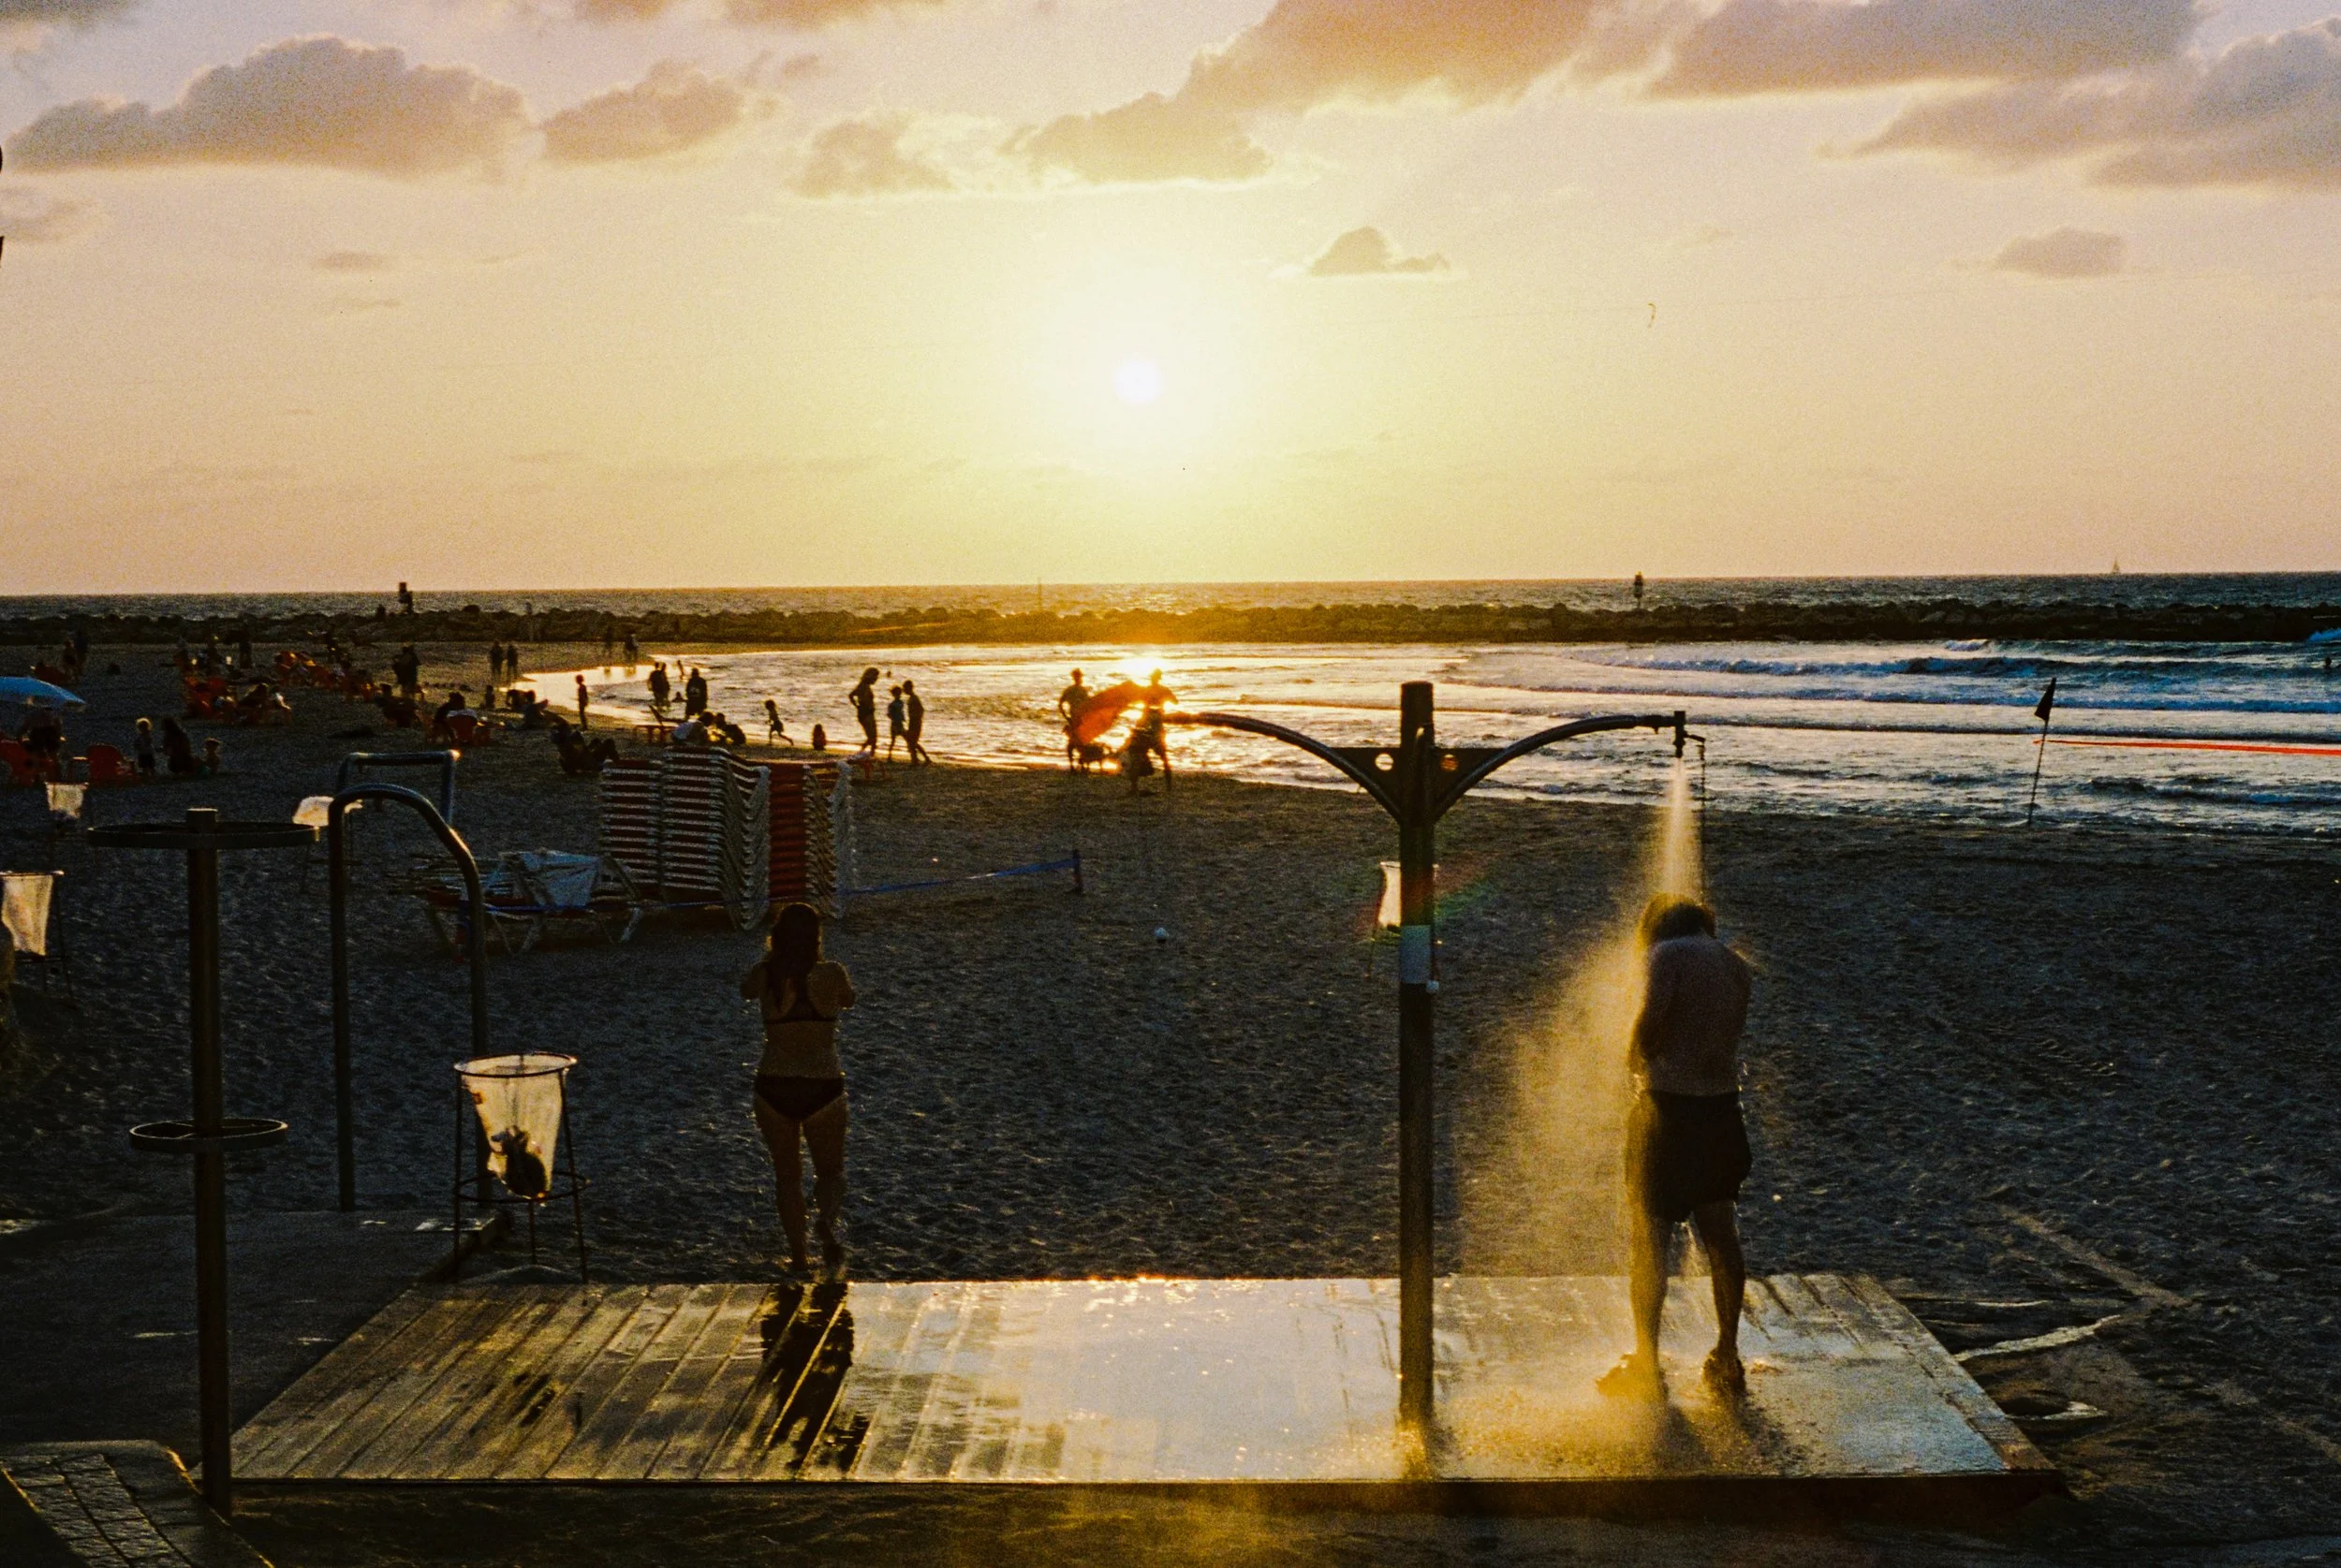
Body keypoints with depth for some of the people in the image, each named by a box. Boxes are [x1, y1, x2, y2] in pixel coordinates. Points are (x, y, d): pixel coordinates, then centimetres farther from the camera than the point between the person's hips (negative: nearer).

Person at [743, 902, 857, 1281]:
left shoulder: (765, 977, -7)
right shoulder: (831, 973, -10)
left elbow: (745, 988, 17)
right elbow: (848, 999, 12)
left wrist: (773, 956, 25)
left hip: (774, 1086, 1)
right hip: (823, 1085, -1)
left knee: (787, 1175, 16)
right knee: (830, 1171, 15)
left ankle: (799, 1258, 17)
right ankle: (828, 1223, -16)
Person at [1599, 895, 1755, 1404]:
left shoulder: (1667, 953, -9)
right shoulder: (1734, 964, 10)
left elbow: (1650, 1018, -20)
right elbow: (1732, 1031, 10)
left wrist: (1639, 1058, -2)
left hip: (1668, 1105, -7)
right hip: (1722, 1104, 7)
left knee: (1648, 1237, 2)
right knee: (1720, 1236, 16)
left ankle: (1644, 1367, 6)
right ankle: (1727, 1360, 24)